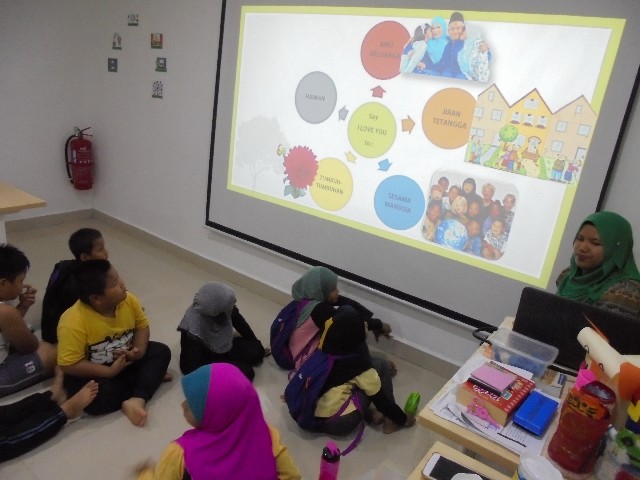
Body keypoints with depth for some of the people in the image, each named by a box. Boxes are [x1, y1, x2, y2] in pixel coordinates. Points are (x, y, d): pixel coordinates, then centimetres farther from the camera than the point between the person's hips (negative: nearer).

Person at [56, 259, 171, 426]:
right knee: (97, 399, -33)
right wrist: (110, 371, -26)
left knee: (162, 351, -12)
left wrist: (139, 350, -18)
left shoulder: (128, 299, -16)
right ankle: (150, 377, -11)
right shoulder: (74, 322, -31)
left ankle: (137, 399, -26)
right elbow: (69, 365, -27)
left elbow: (142, 326, 0)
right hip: (93, 372, -5)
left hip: (124, 359, 5)